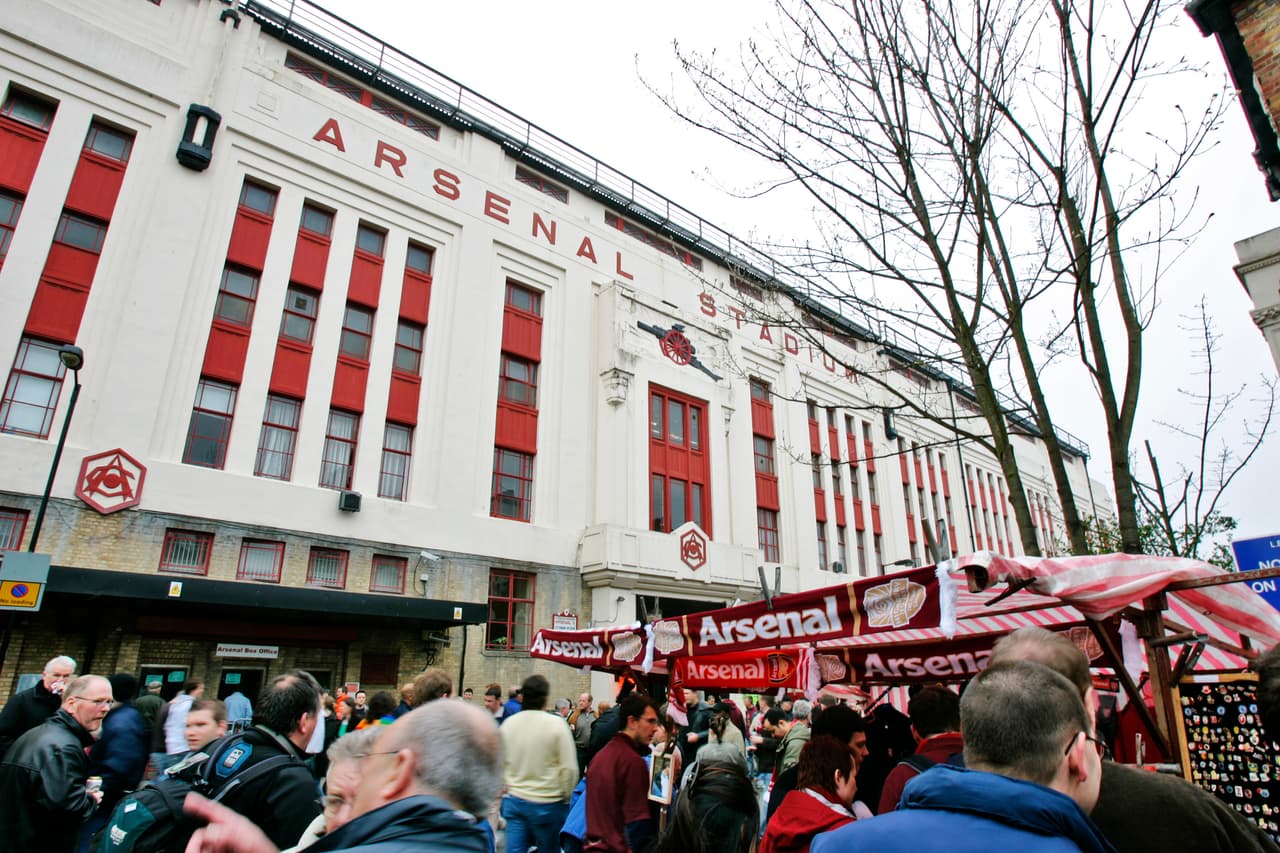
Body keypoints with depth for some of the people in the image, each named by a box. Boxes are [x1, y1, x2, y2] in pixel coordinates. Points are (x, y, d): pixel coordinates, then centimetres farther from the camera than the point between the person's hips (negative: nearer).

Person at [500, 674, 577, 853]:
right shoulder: (556, 724, -13)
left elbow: (499, 763, 8)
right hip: (548, 804, -4)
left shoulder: (508, 723, 0)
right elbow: (569, 768, -13)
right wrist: (565, 796, 2)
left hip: (514, 801, 4)